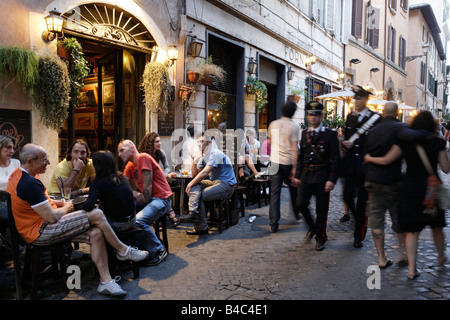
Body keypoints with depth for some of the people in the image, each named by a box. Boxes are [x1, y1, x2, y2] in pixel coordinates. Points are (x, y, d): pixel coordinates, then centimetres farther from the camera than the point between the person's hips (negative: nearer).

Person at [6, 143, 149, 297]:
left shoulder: (18, 174, 10)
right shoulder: (30, 183, -24)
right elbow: (52, 218, -24)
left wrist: (56, 202, 8)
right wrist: (66, 208, -2)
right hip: (41, 232, -10)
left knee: (96, 233, -6)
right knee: (97, 215, -17)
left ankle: (106, 281, -5)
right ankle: (123, 251, 3)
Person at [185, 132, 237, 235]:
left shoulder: (215, 153, -14)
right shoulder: (203, 156, 13)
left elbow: (205, 173, -22)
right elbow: (194, 174, 13)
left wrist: (191, 184, -16)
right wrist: (195, 161, -2)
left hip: (226, 185, -8)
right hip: (214, 182, 8)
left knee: (200, 195, -21)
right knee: (195, 186, -15)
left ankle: (201, 227, -9)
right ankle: (193, 213, -27)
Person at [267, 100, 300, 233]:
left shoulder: (273, 124, 5)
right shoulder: (294, 126, -7)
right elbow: (294, 149, -12)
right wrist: (294, 167, -10)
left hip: (275, 162, 2)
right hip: (288, 162, -2)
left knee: (274, 193, 1)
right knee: (293, 189, 19)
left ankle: (273, 224, 0)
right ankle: (297, 214, 37)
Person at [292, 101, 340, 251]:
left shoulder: (330, 134, -4)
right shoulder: (304, 134, 10)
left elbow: (336, 159, -6)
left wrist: (332, 179, -13)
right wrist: (297, 175, 10)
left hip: (322, 176, -4)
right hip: (306, 175, 4)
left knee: (321, 209, 4)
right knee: (301, 203, -4)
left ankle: (320, 238, 22)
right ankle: (312, 227, 24)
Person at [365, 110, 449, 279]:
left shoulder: (405, 142, -5)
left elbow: (386, 160, -6)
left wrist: (369, 158, 10)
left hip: (410, 189, 0)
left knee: (412, 230, 6)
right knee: (436, 226, 22)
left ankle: (412, 268, 3)